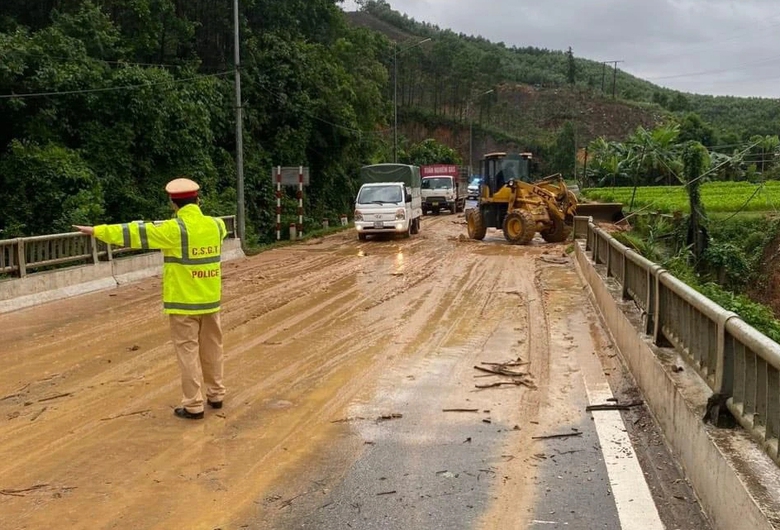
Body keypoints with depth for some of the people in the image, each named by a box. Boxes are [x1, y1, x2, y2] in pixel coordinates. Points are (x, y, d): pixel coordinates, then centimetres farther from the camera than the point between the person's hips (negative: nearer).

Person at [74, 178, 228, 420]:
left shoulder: (174, 229, -14)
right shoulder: (215, 225, 1)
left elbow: (136, 233, -11)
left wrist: (96, 231, -4)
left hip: (184, 302, -5)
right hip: (210, 300, 5)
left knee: (188, 352, 0)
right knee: (212, 348, 17)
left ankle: (193, 405, 3)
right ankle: (216, 395, 28)